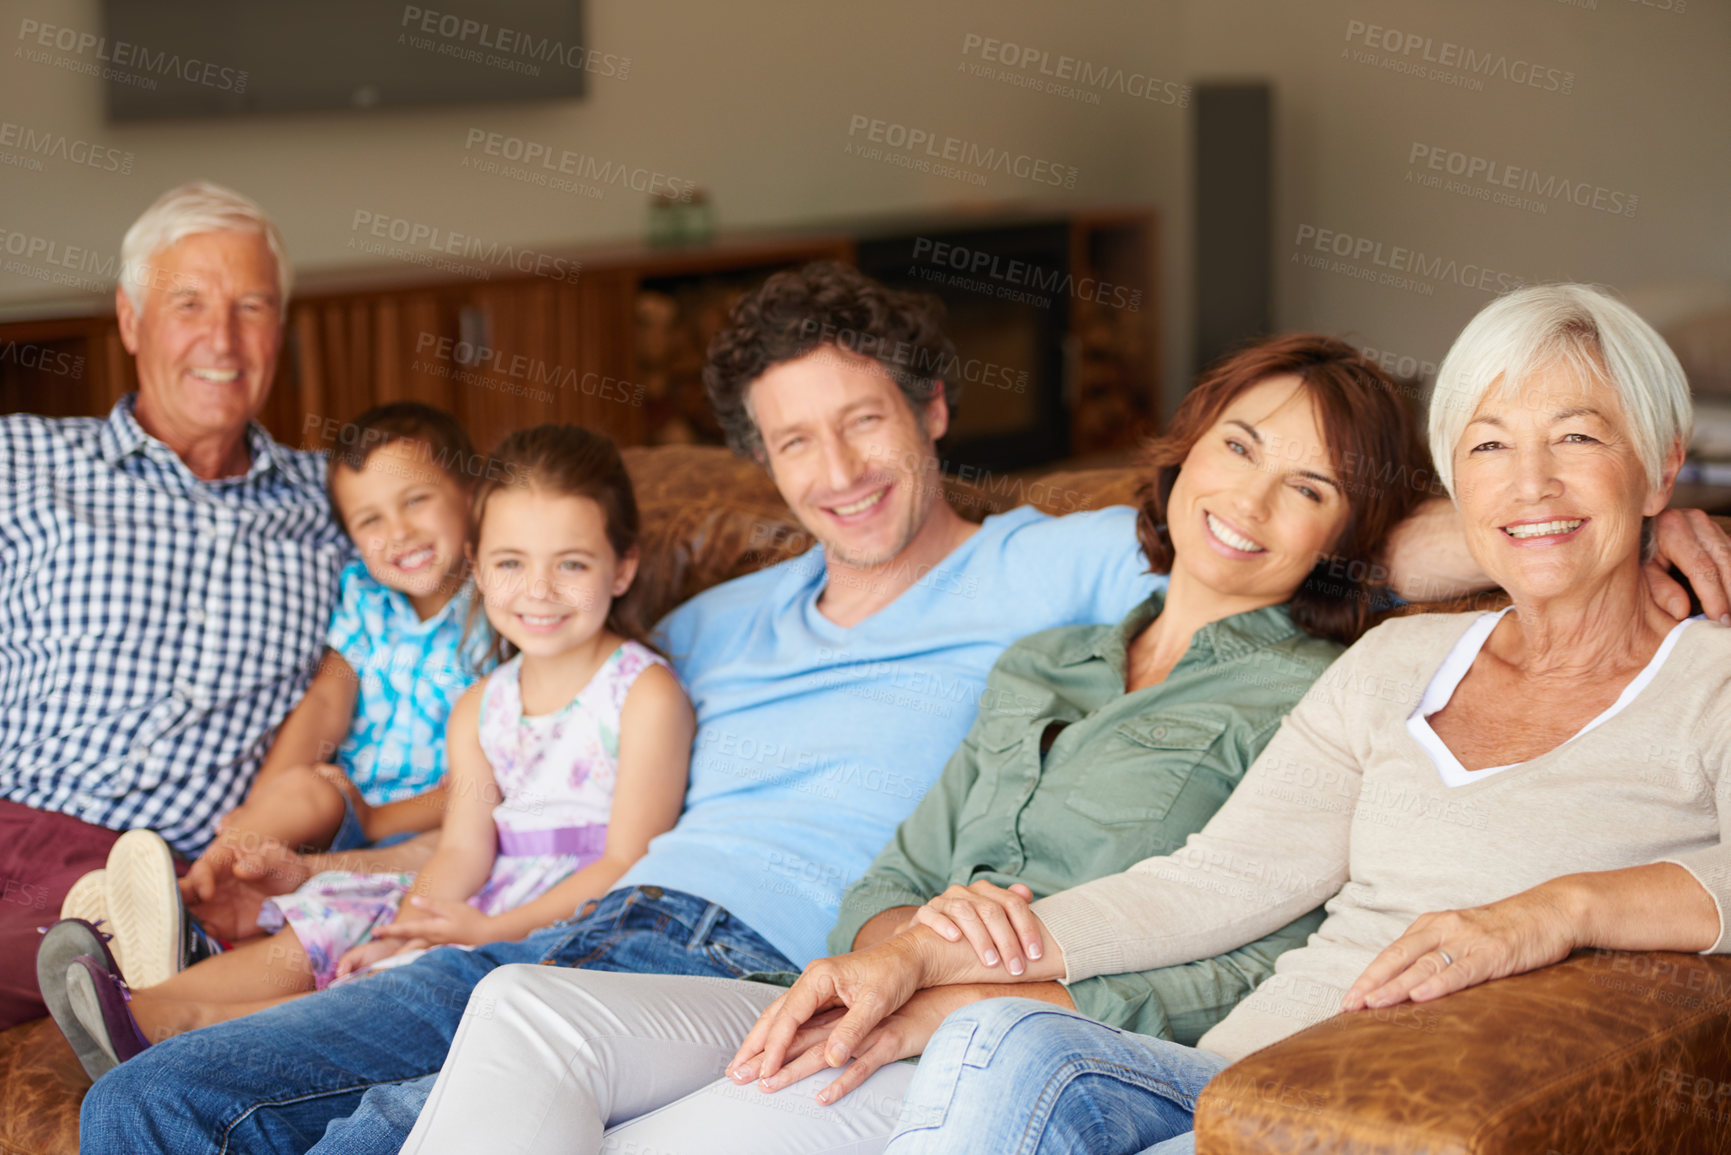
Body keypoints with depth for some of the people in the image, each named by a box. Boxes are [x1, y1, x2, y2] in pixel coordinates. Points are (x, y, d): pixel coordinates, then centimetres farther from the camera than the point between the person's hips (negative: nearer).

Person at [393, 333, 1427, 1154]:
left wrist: (960, 1000, -16)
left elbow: (1281, 975, -10)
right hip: (883, 1025, 6)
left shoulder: (1322, 699, 4)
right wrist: (909, 933, -10)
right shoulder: (1038, 669, 25)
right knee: (528, 1007, -21)